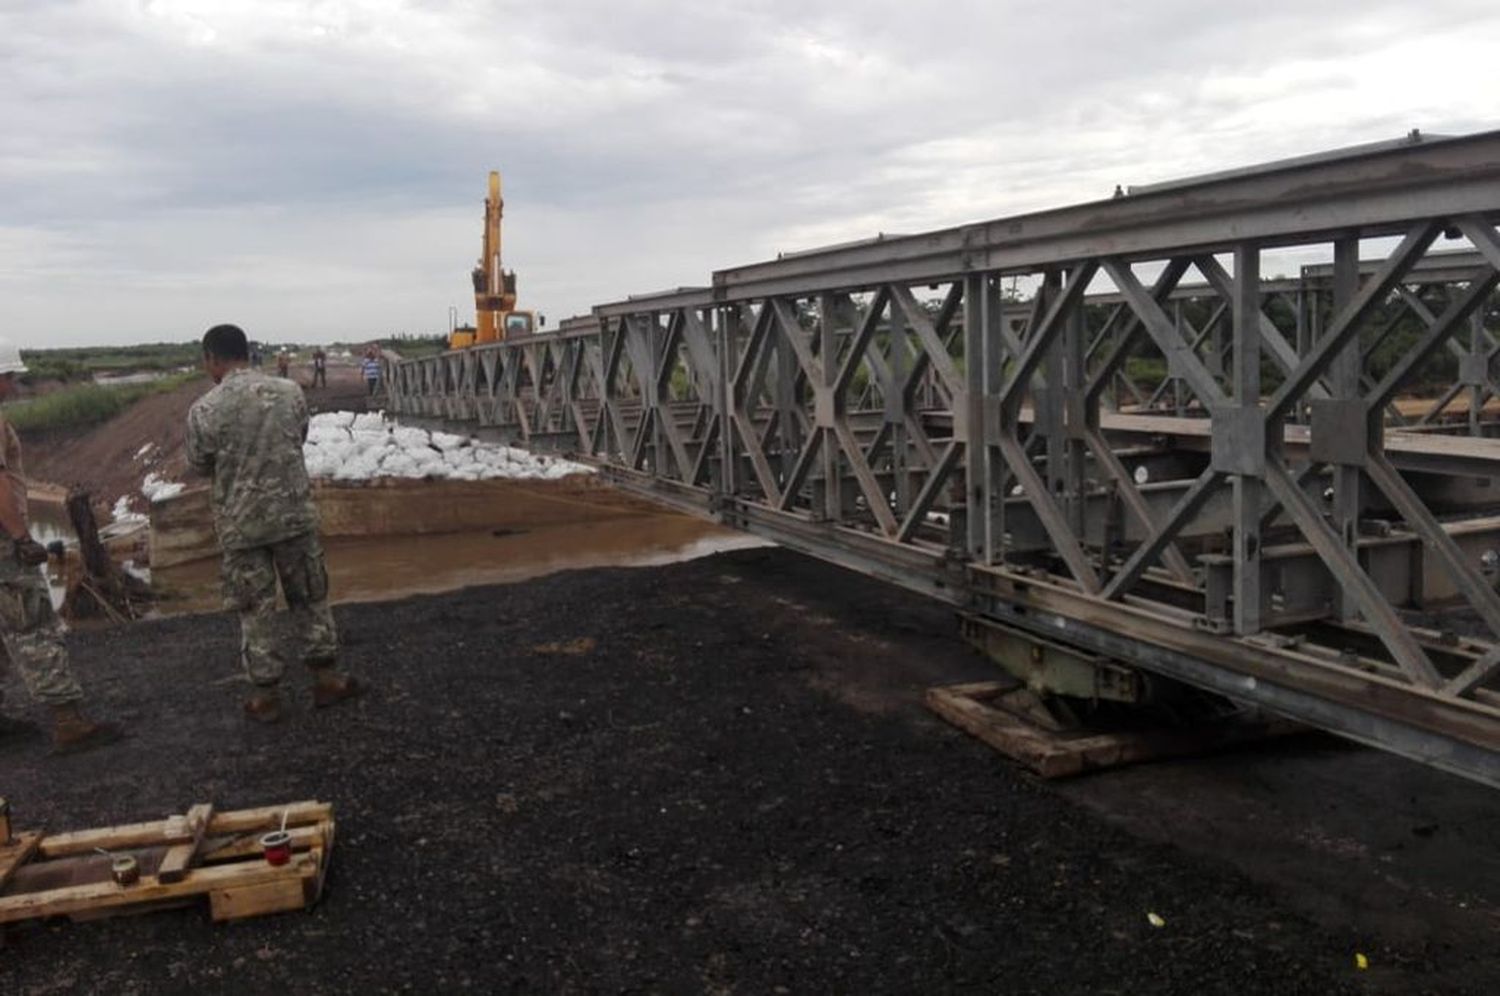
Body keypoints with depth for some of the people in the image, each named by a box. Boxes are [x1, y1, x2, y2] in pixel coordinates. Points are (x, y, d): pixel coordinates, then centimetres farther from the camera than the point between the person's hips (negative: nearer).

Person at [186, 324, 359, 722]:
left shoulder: (203, 411, -13)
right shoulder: (290, 393, -6)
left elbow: (200, 465, 2)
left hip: (241, 524, -2)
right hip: (295, 513, 2)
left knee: (255, 610, 11)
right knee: (310, 599, 16)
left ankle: (266, 694, 20)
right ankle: (327, 678, 23)